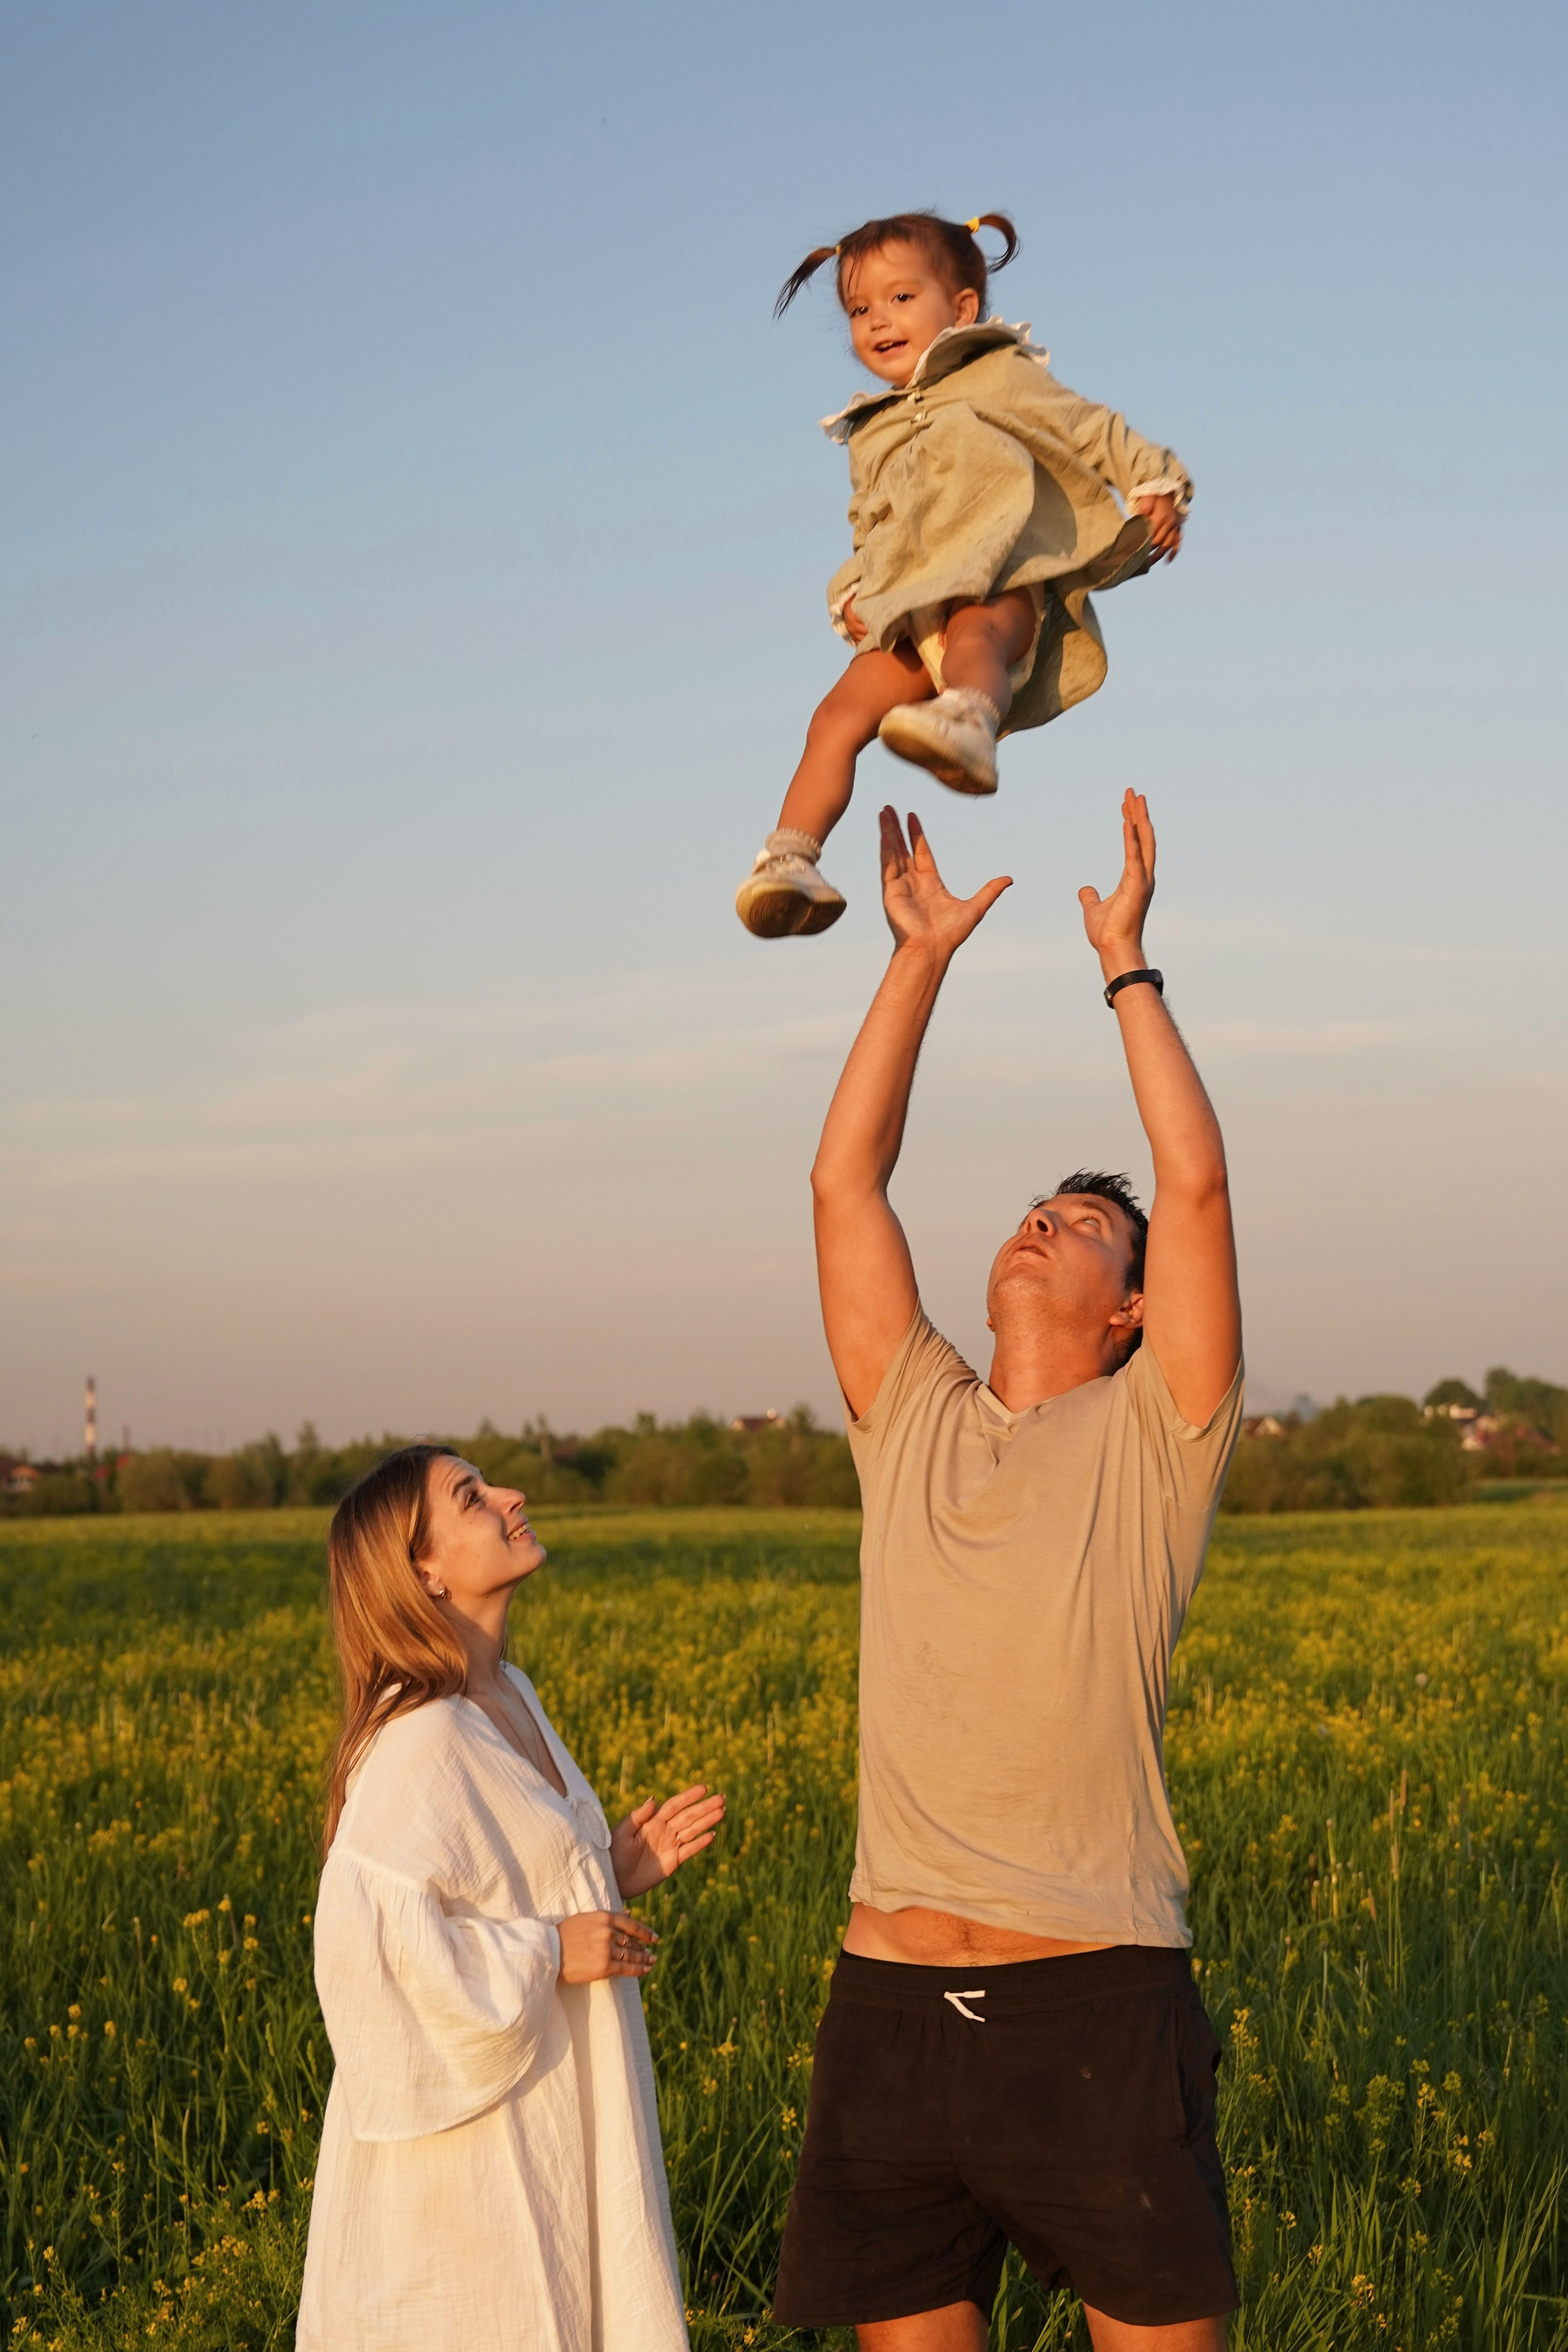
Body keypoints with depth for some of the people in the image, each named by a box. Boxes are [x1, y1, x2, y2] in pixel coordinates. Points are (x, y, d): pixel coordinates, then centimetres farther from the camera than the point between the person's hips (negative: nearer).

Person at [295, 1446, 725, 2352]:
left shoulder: (508, 1700, 8)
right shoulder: (420, 1739, -20)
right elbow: (365, 1940, -27)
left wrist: (614, 1871, 4)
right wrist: (549, 1954, -20)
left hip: (548, 2122, 9)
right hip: (469, 2126, -9)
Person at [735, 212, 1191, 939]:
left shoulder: (998, 376, 17)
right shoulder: (869, 437, 33)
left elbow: (1091, 429, 11)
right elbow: (867, 533, 34)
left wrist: (1153, 484, -2)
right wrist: (851, 594, 14)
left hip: (1005, 585, -5)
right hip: (911, 616, 5)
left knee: (972, 638, -41)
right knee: (839, 714, -18)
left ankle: (969, 723, -73)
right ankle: (788, 862, -28)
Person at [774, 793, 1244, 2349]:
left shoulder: (1155, 1438, 4)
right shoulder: (909, 1419, 13)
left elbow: (1200, 1185, -5)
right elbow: (844, 1182, 11)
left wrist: (1126, 960, 4)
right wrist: (923, 953, 13)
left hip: (1101, 2003, -3)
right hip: (893, 2003, 4)